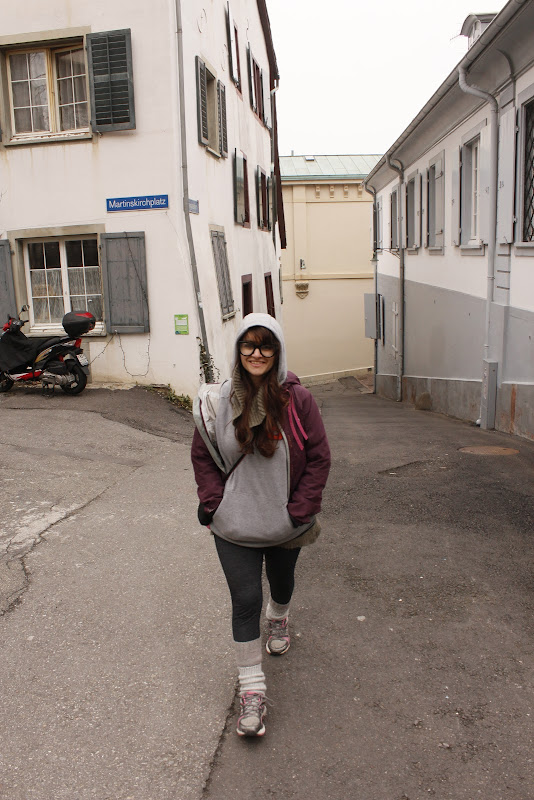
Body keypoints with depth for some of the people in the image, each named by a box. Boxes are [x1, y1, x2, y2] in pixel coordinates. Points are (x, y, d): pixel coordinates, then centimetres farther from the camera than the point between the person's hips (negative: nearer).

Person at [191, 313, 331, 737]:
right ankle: (252, 689, 13)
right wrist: (215, 503, -9)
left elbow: (319, 458, -9)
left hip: (286, 522, 1)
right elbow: (203, 457, 0)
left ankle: (279, 619, 60)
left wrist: (299, 511, -12)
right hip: (235, 524, -1)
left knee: (282, 582, 26)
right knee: (245, 599, -3)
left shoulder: (297, 400, -15)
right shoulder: (217, 401, -10)